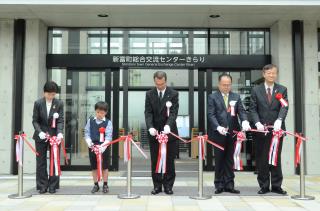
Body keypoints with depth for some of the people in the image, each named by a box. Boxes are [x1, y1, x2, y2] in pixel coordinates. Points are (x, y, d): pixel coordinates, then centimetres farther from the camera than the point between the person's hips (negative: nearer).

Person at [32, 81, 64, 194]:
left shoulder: (59, 103, -4)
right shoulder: (38, 103, -3)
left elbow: (61, 120, -6)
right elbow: (35, 120, -2)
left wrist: (60, 133, -23)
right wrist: (40, 132, -18)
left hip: (54, 135, 0)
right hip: (41, 136, 1)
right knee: (41, 161, 5)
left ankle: (53, 185, 13)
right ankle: (42, 186, 14)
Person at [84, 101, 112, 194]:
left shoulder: (108, 122, -4)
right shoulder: (90, 121, 5)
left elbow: (108, 136, -13)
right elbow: (87, 132, 4)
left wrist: (103, 146, -29)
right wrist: (89, 141, -16)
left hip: (103, 147, -2)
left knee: (104, 166, 6)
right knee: (94, 167, 10)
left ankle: (105, 185, 18)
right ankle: (96, 184, 22)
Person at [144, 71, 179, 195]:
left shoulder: (173, 94, -4)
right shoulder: (149, 94, 2)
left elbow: (174, 112, -13)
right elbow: (148, 113, -4)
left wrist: (168, 125, -31)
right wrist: (150, 127, -21)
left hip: (169, 132, -2)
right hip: (154, 133, 2)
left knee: (169, 161, 5)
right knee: (155, 161, 7)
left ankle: (168, 185, 15)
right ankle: (157, 185, 17)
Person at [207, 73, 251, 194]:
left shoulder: (236, 97, 12)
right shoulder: (212, 97, 2)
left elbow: (241, 111, 2)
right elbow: (211, 115, -7)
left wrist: (244, 121, -19)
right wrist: (218, 127, -23)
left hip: (232, 133, 3)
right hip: (218, 134, -3)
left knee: (229, 160, 8)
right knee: (219, 160, 5)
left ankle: (229, 185, 15)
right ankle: (219, 185, 14)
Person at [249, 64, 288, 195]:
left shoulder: (282, 90, 6)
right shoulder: (256, 90, 6)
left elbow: (284, 107, -7)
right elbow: (253, 109, 1)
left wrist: (279, 120, -26)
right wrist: (257, 123, -16)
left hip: (277, 129, 0)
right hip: (261, 129, 0)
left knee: (276, 159, 7)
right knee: (262, 159, 5)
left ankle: (276, 186, 16)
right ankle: (264, 186, 15)